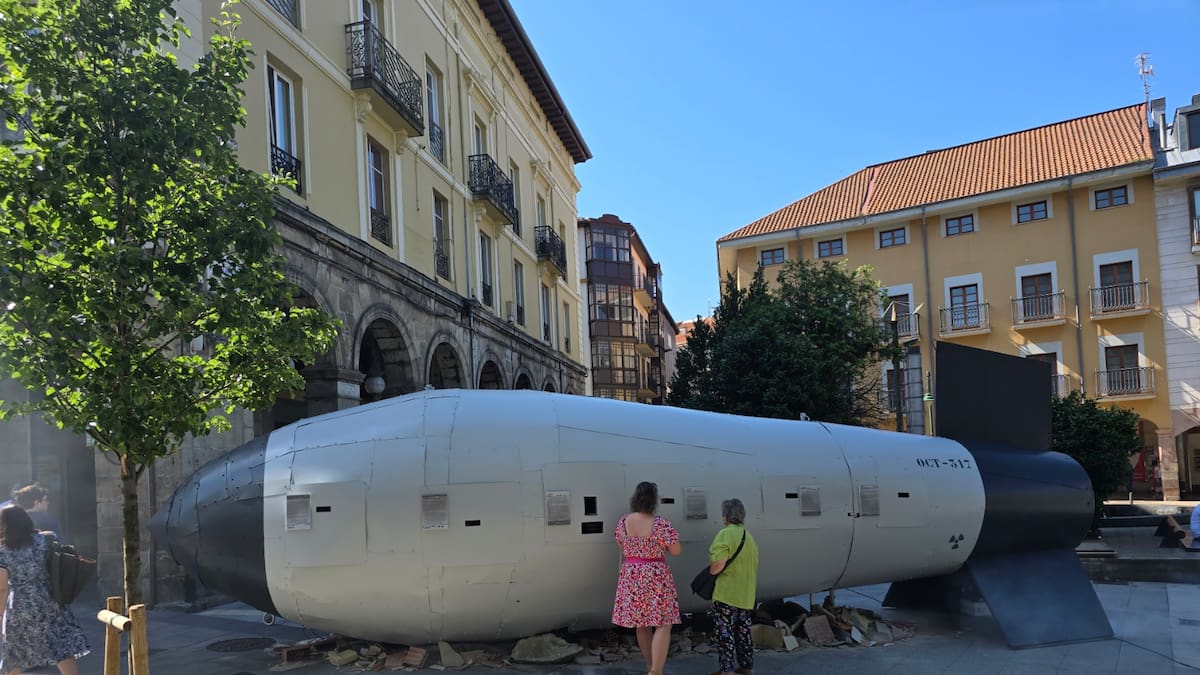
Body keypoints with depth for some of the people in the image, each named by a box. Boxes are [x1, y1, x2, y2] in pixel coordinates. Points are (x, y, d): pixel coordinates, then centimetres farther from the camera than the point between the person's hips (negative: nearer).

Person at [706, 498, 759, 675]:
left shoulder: (726, 534, -14)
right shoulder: (750, 537, 16)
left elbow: (719, 563, -25)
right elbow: (754, 567, 23)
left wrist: (708, 574, -8)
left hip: (726, 593, -9)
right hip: (746, 595, 9)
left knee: (723, 632, -3)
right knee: (743, 630, 18)